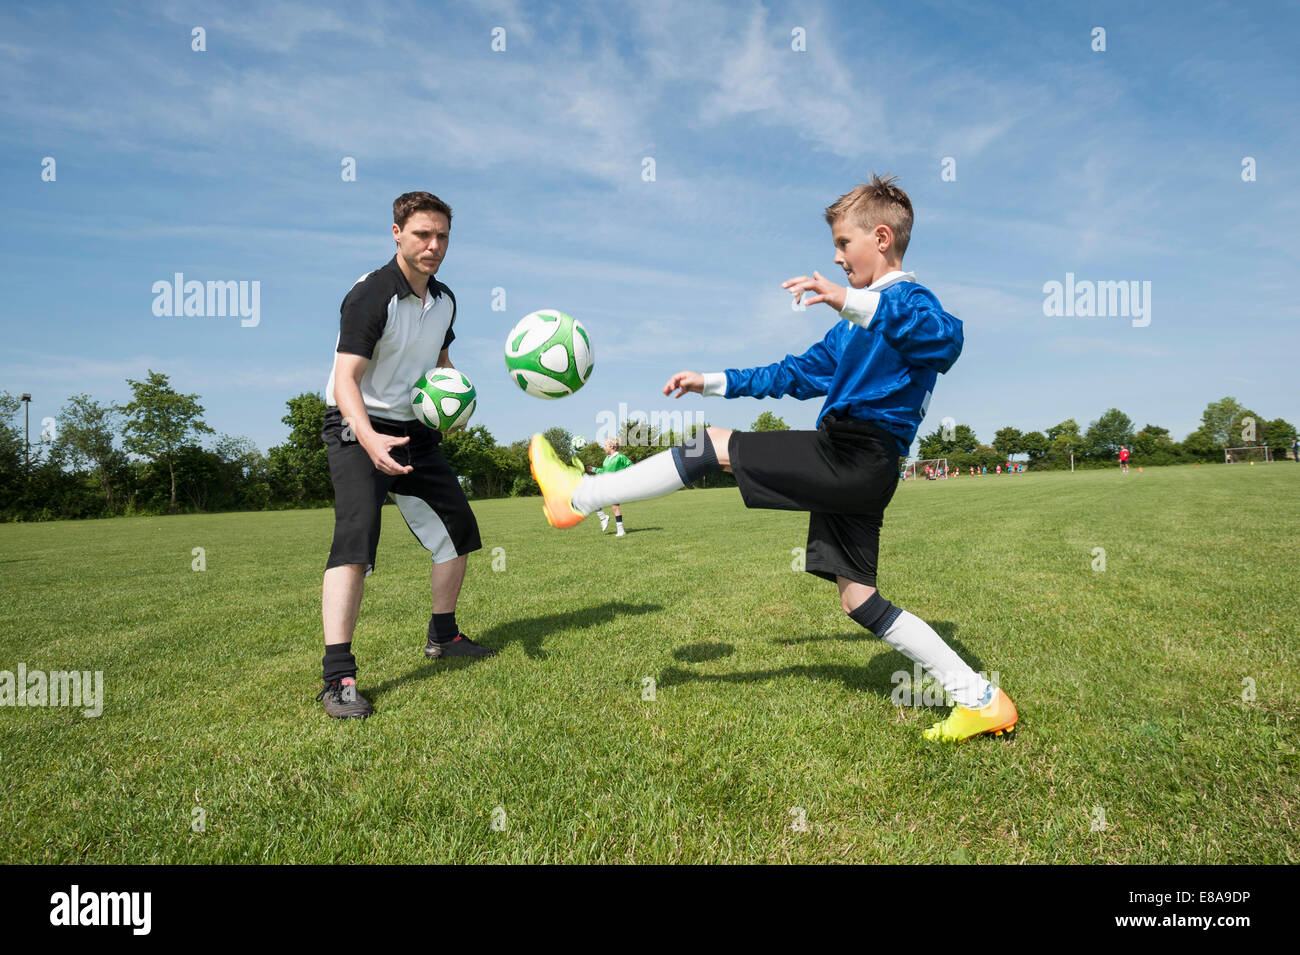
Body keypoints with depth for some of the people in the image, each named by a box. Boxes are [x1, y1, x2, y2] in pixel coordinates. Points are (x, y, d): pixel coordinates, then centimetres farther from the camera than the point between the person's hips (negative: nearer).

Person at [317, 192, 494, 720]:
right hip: (358, 428, -8)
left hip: (415, 429, 8)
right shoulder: (370, 294, -18)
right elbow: (346, 379, -26)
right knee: (356, 536, -25)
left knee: (458, 530, 10)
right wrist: (369, 438, -44)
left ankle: (443, 636, 29)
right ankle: (338, 677, -23)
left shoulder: (444, 300, 6)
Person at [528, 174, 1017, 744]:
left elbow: (946, 339, -28)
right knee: (858, 600, 9)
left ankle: (579, 496, 1)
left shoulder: (909, 300, -3)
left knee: (714, 446, -8)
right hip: (856, 473, 10)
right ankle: (980, 701, 14)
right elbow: (797, 374, 32)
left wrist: (851, 301, -38)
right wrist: (713, 383, 29)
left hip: (852, 456, -10)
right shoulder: (855, 325, 27)